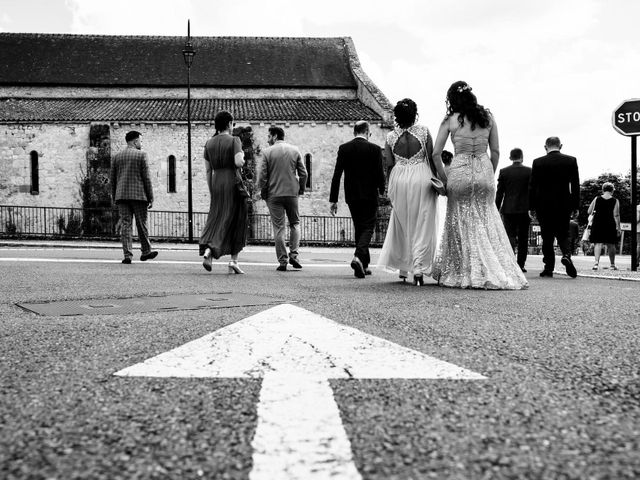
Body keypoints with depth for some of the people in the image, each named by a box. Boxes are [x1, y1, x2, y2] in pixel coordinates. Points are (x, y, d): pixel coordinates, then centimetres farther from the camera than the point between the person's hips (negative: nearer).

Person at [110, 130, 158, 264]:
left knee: (125, 224, 0)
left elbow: (113, 179, 13)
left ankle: (127, 255, -6)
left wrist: (114, 198, 20)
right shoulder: (141, 155, -2)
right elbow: (146, 178, -5)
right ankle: (145, 252, 19)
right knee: (141, 224, 8)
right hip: (138, 194, -3)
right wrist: (150, 198, -2)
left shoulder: (117, 156, 11)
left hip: (122, 195, 3)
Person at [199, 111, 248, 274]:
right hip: (233, 182, -4)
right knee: (237, 222, 7)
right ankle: (233, 261, 4)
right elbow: (238, 163, -21)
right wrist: (242, 158, 3)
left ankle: (207, 250, -18)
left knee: (217, 219, 9)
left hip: (216, 183, 4)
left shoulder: (209, 143, 8)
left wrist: (211, 192, 15)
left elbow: (208, 170, 9)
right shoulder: (234, 140, -7)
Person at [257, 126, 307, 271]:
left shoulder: (267, 152, -3)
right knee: (295, 223, 17)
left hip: (274, 194, -2)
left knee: (278, 228, 3)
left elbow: (262, 176, -5)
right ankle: (293, 255, 4)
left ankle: (282, 261, 2)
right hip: (292, 193, 2)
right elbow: (303, 173, 2)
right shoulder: (295, 150, 4)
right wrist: (301, 189, 15)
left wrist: (263, 192, 8)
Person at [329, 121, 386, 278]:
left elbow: (337, 175, -2)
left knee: (359, 229, 15)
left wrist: (333, 200, 0)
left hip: (351, 196, 3)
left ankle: (363, 265, 18)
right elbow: (379, 175, -6)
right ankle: (358, 257, -22)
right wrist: (383, 192, 13)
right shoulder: (375, 149, -5)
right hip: (370, 196, -3)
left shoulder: (344, 148, 1)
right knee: (368, 228, 2)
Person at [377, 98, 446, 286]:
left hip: (399, 179, 2)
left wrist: (390, 189, 13)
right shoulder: (424, 132, -6)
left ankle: (403, 269, 20)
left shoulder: (390, 137, -1)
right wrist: (440, 179, 6)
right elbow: (433, 158, -4)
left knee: (402, 226, 17)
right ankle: (418, 268, -5)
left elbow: (390, 164, 3)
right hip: (422, 179, -2)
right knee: (422, 226, 4)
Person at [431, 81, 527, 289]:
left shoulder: (450, 120, -1)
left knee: (461, 223, 8)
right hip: (484, 170, 2)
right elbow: (495, 152, 7)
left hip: (459, 172, -2)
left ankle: (464, 273, 9)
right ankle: (498, 273, 11)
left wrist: (443, 177, 9)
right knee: (487, 223, 12)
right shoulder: (488, 117, 6)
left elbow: (436, 153, -2)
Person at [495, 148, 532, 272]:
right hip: (524, 209, 0)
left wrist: (497, 209, 7)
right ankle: (521, 264, 12)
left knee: (510, 235, 0)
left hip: (508, 209, 0)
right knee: (523, 238, 10)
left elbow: (499, 192, 1)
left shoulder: (503, 171, 0)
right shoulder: (529, 171, 0)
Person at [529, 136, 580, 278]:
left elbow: (532, 186, -2)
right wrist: (575, 206, 5)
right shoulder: (571, 161, 0)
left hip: (544, 206, -1)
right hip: (564, 206, 1)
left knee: (547, 237, 8)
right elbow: (575, 186, 0)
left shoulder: (538, 162, -3)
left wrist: (531, 207, 4)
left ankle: (549, 267, 7)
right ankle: (566, 255, -15)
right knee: (563, 234, 12)